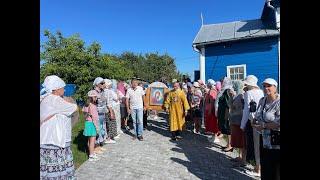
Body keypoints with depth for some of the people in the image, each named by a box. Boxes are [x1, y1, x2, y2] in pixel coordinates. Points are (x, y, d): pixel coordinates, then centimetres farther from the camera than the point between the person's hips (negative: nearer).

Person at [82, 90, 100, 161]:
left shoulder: (87, 105, 7)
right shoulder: (92, 106, -19)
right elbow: (94, 117, -19)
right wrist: (97, 126, -14)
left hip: (88, 123, 9)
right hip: (91, 123, -9)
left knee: (90, 140, 18)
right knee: (92, 140, -1)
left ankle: (91, 153, 32)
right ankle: (91, 156, 6)